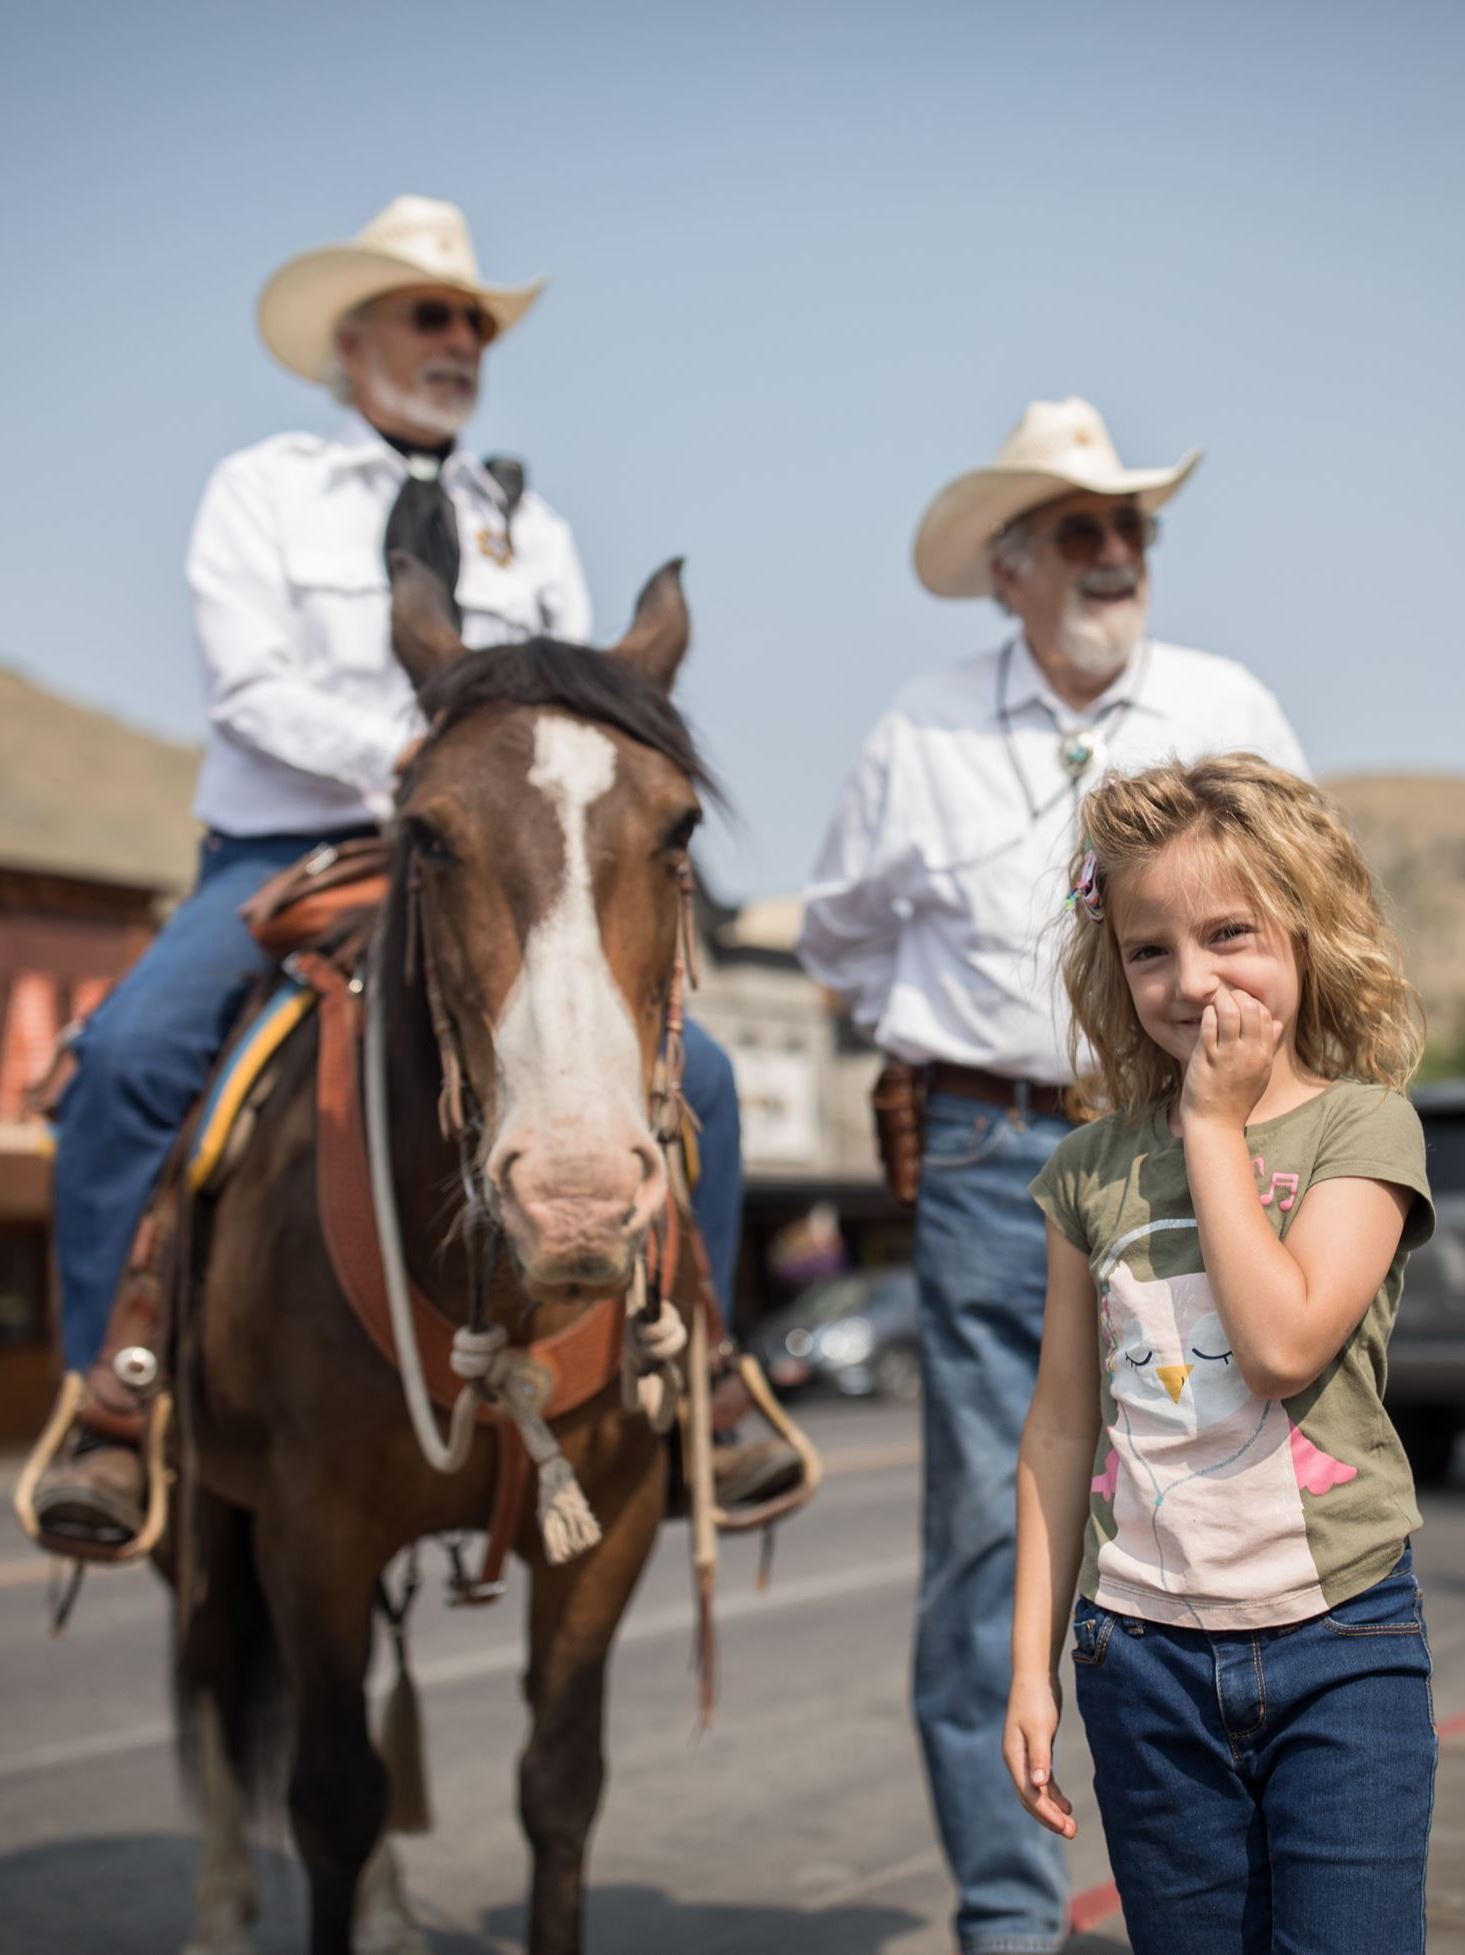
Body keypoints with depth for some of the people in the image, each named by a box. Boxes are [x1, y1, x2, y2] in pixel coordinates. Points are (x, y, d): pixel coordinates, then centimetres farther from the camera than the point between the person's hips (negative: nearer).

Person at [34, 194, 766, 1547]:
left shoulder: (531, 529, 19)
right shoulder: (264, 489, 8)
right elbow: (252, 683, -6)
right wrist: (408, 755, -19)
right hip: (288, 862, -3)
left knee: (693, 1073, -13)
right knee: (127, 1052, -29)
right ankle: (110, 1409, -18)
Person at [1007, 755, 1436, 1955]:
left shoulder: (1363, 1125, -5)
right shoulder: (1095, 1167, 4)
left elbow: (1284, 1342, -21)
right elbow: (1062, 1426, 8)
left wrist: (1215, 1124, -13)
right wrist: (1033, 1663, 6)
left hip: (1338, 1643, -3)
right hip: (1147, 1657, 3)